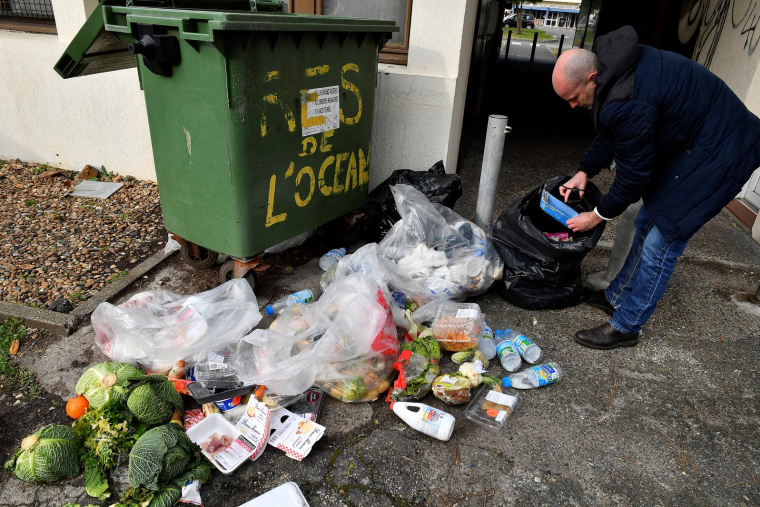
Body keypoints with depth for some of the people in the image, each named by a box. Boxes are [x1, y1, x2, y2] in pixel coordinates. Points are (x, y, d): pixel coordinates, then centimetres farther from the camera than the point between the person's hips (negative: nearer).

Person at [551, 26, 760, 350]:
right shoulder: (612, 67, -3)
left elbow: (633, 175, -21)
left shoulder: (627, 105, -33)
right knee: (647, 224, 16)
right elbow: (609, 135, 12)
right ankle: (617, 296, 31)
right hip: (686, 143, 10)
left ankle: (625, 327, 8)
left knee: (660, 242, -6)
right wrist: (585, 172, 4)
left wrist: (598, 216, -7)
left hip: (716, 156, -10)